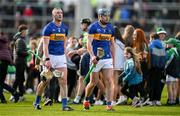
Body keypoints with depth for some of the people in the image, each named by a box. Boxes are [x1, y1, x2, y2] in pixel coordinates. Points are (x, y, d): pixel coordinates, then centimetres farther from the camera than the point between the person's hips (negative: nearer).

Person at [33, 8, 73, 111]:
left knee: (63, 80, -5)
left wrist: (64, 56, 14)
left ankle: (64, 105, -7)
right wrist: (47, 59, -21)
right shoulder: (48, 28, -8)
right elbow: (45, 45, -12)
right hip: (50, 56, -5)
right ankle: (37, 102, 20)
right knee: (46, 81, 2)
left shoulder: (64, 28, 10)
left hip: (61, 56, 5)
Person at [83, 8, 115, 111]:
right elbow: (89, 43, -12)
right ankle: (86, 99, 28)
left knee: (109, 81, -7)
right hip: (96, 59, -4)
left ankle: (109, 104, -8)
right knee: (94, 82, 3)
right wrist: (92, 56, -25)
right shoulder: (93, 27, -6)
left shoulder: (111, 28, 10)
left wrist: (113, 59, 17)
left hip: (108, 58, 4)